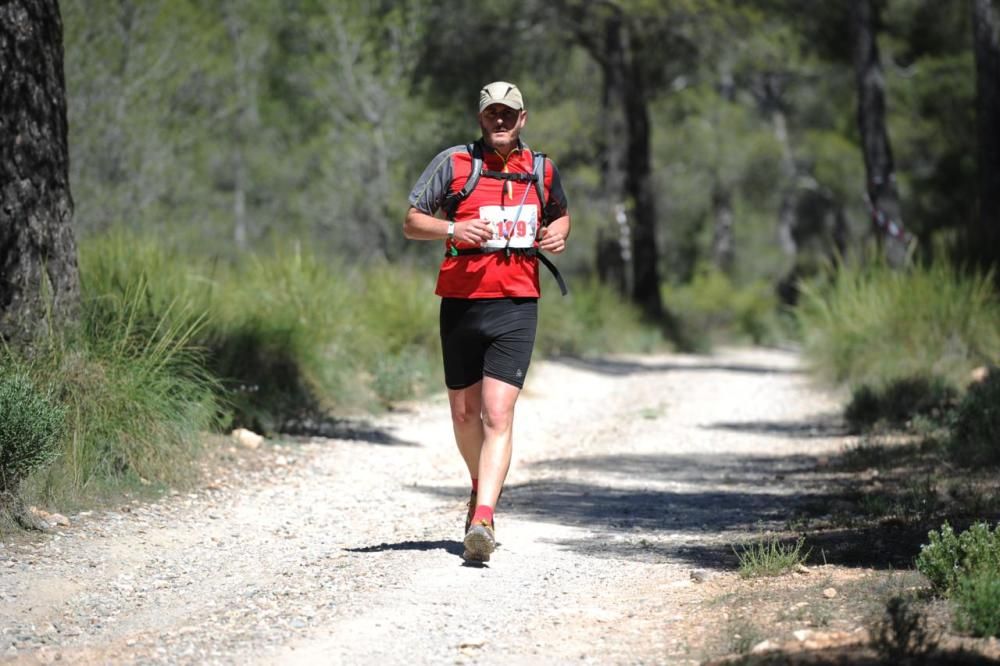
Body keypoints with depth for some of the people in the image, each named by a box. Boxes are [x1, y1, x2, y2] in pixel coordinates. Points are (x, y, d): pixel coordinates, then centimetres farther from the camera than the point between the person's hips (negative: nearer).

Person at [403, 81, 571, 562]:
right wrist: (453, 229, -19)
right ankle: (481, 486, 40)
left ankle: (483, 521, -20)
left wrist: (558, 232, 4)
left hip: (517, 306, 0)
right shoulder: (454, 162, 0)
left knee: (498, 415, -14)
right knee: (464, 412, 12)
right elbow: (410, 223, 0)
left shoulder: (541, 170, 9)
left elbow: (560, 214, 28)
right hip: (461, 302, 0)